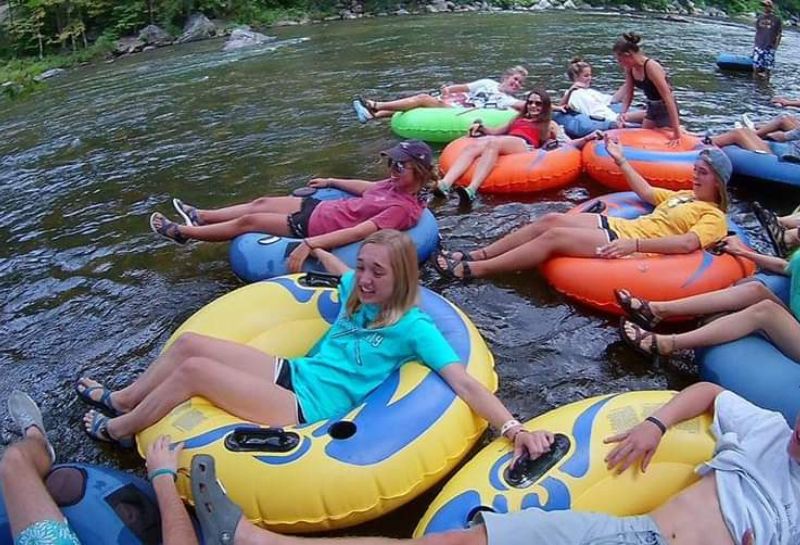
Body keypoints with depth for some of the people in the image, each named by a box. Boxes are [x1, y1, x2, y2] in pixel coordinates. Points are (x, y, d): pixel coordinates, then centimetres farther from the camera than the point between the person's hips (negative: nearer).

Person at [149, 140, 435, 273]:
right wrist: (331, 181, 33)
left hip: (312, 227, -9)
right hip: (320, 207, 9)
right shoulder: (397, 185, 2)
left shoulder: (404, 207, -26)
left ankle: (182, 232, 19)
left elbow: (358, 232, -35)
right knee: (261, 203, 17)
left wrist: (309, 244, -41)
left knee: (248, 221, 0)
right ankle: (199, 216, 36)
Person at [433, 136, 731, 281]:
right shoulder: (684, 196, 26)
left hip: (628, 243, -8)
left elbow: (688, 243, -20)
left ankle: (472, 270, -20)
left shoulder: (714, 217, -2)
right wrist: (620, 160, 31)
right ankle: (477, 255, -8)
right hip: (618, 225, 9)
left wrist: (635, 244, -33)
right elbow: (647, 192, 31)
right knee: (551, 219, -9)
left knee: (554, 236, -21)